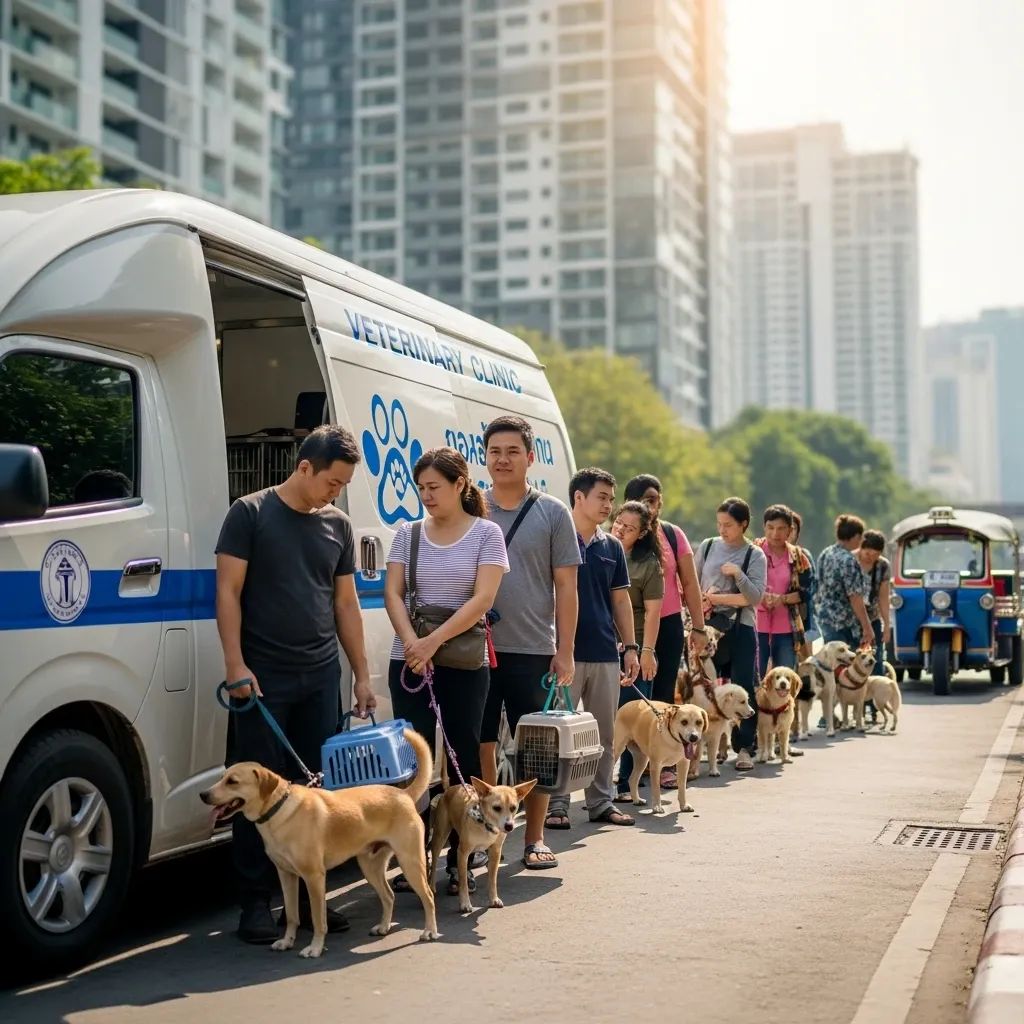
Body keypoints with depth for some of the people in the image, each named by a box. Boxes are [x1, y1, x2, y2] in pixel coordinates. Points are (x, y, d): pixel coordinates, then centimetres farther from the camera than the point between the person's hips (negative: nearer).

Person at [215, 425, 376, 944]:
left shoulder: (337, 525, 12)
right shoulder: (250, 513, -2)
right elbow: (228, 592, -5)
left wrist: (362, 675, 13)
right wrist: (236, 665, -12)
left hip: (320, 676, 5)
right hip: (263, 677, -5)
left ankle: (309, 894, 17)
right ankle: (255, 901, 6)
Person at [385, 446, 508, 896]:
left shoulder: (486, 533, -1)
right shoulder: (408, 533, 8)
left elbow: (482, 598, -10)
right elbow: (393, 593, 1)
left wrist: (434, 641, -18)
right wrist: (411, 641, -16)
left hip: (465, 662, -2)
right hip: (410, 660, 2)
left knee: (464, 758, 2)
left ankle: (460, 861, 10)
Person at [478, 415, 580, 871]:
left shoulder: (552, 514, 3)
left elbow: (566, 588, 3)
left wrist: (565, 652, -3)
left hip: (534, 650, -1)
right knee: (480, 745, 5)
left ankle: (534, 839, 15)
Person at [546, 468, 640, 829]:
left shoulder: (612, 547, 12)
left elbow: (620, 599, 16)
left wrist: (630, 647, 9)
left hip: (606, 654, 6)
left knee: (604, 733, 10)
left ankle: (601, 802, 19)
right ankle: (556, 804, 6)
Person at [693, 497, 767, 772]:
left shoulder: (755, 555, 0)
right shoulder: (708, 546, 8)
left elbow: (755, 597, -7)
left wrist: (738, 574, -16)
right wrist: (703, 601, -5)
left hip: (739, 628, -2)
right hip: (707, 626, 2)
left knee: (742, 686, -3)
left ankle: (745, 747, 4)